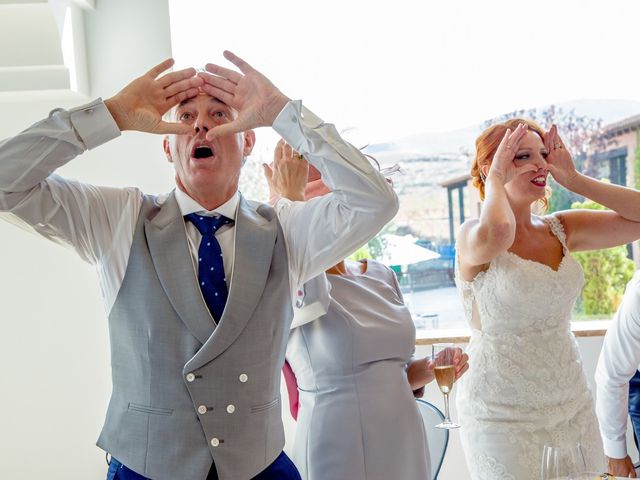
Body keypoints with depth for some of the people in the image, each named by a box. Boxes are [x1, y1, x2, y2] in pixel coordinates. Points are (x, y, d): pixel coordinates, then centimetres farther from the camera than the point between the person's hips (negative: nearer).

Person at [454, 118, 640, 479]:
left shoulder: (561, 229, 4)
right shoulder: (473, 236, -13)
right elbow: (497, 232, -37)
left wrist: (573, 179, -5)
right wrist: (495, 179, -18)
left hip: (573, 404, 6)